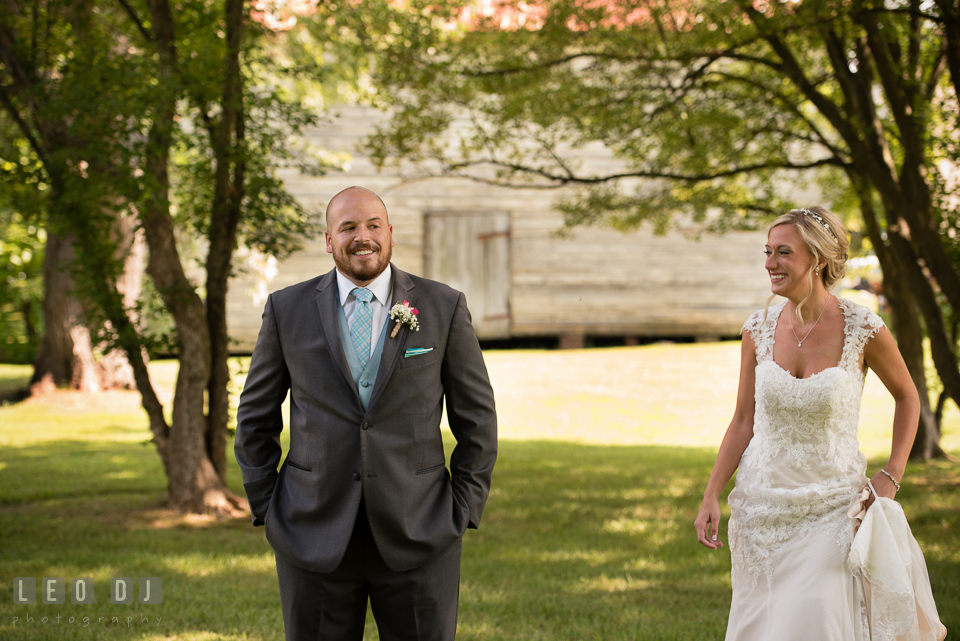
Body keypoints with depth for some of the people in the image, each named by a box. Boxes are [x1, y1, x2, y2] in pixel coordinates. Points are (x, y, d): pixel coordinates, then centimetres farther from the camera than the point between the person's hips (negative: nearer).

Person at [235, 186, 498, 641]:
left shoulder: (444, 308, 3)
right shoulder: (287, 309, 4)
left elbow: (476, 416, 7)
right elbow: (256, 417, 11)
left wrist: (463, 511, 1)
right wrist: (266, 508, 4)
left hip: (417, 535, 0)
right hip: (314, 535, 1)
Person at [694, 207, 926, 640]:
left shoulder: (863, 329, -12)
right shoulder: (759, 329, -3)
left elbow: (906, 396, 5)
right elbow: (743, 422, 5)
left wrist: (892, 475, -3)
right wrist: (711, 497, -1)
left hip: (831, 505, -3)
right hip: (762, 503, 3)